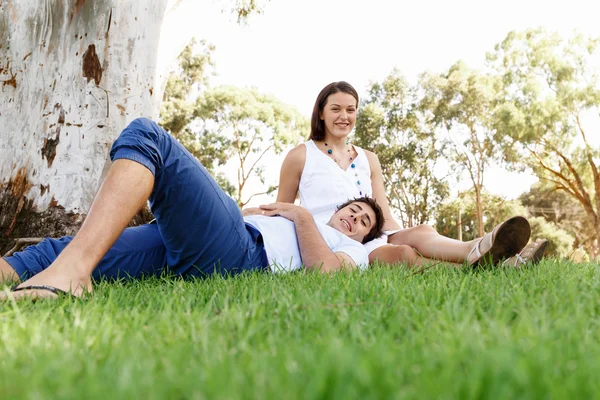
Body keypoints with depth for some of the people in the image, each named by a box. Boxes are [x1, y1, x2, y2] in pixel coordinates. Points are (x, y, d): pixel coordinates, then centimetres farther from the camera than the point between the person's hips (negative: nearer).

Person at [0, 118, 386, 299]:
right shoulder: (290, 222, 44)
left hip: (238, 253, -7)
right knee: (58, 251, -11)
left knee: (145, 134, -23)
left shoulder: (352, 251, 24)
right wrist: (251, 212, 19)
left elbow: (325, 271, -2)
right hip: (183, 248, 7)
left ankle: (70, 271, -41)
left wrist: (303, 216, 9)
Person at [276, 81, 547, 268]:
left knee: (421, 233, -31)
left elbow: (385, 217, 12)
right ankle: (474, 266, -59)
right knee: (403, 253, -35)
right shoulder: (300, 156, 7)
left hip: (370, 238, 4)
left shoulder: (368, 159, 19)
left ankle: (475, 253, -63)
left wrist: (401, 237, -6)